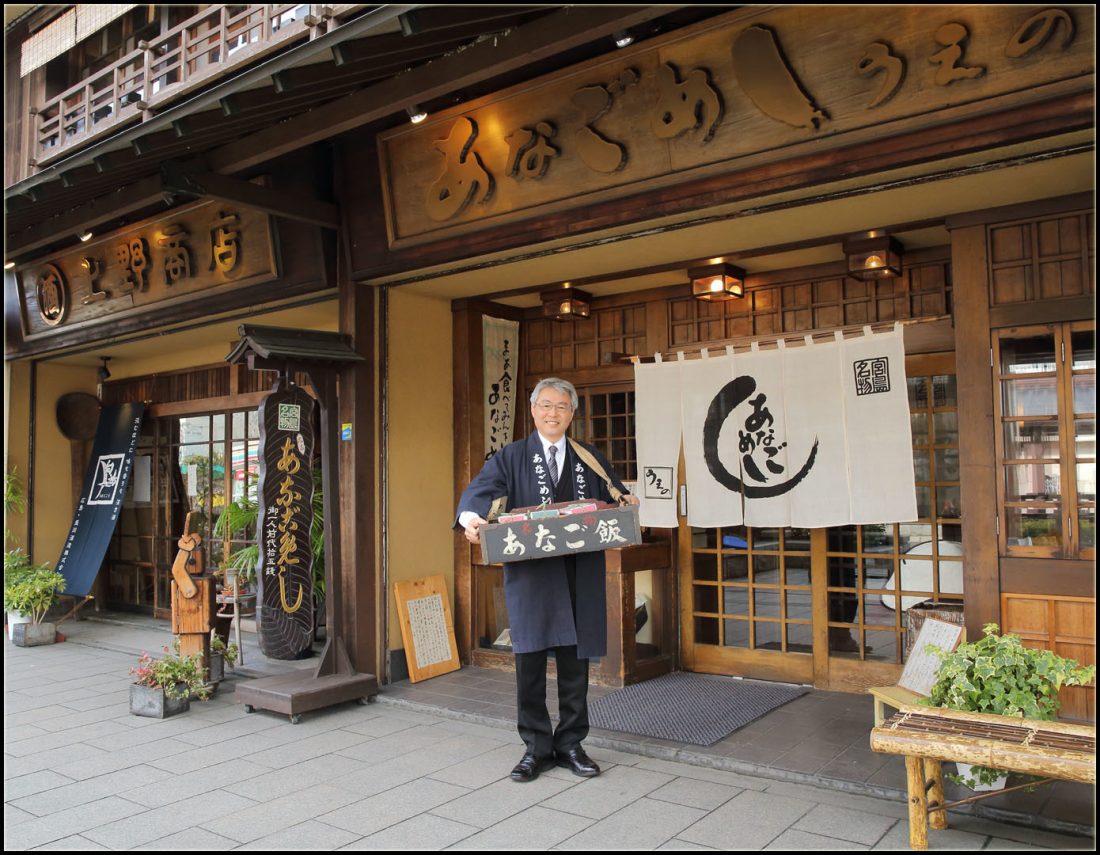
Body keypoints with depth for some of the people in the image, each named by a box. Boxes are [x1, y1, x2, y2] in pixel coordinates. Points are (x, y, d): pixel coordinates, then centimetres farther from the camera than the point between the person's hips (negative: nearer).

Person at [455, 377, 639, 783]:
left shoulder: (589, 459, 14)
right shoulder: (510, 458, 7)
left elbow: (615, 498, 12)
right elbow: (478, 492, -6)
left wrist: (627, 502, -12)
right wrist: (471, 518, -28)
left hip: (579, 577, 2)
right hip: (530, 575, -2)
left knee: (575, 663, 9)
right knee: (530, 662, 1)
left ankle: (570, 744, 23)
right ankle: (536, 748, 16)